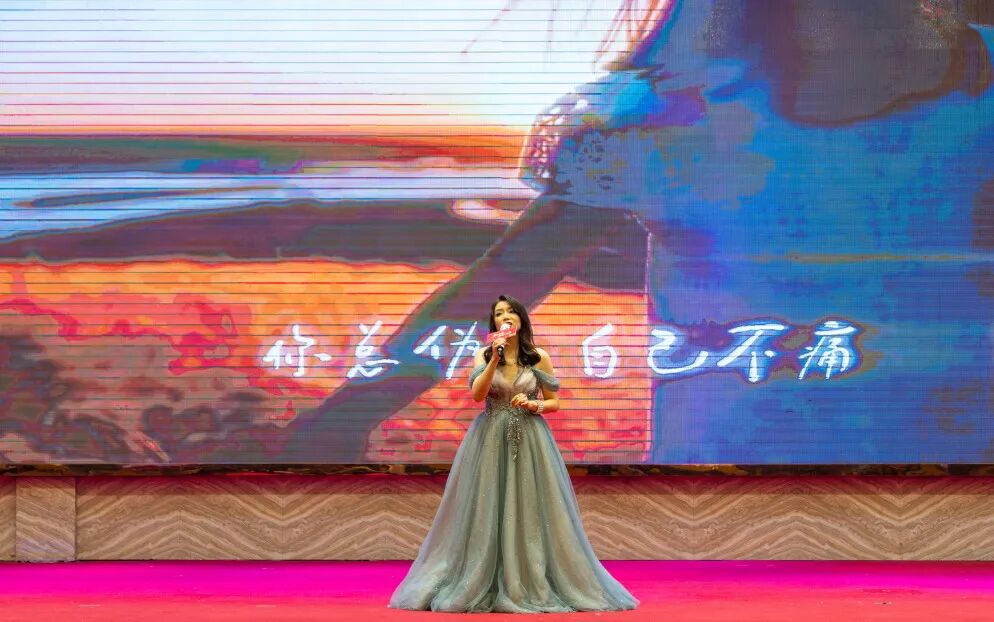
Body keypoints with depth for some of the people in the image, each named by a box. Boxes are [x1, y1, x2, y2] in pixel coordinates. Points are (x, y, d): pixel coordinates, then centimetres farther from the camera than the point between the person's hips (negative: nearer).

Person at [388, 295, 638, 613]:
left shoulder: (539, 357, 2)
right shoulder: (484, 354, 3)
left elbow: (554, 402, 7)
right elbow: (477, 394, -12)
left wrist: (535, 405, -12)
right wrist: (495, 359, -19)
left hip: (529, 440, 0)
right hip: (491, 440, 0)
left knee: (529, 511, -1)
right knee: (488, 511, -1)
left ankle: (534, 585, 5)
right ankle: (482, 586, 4)